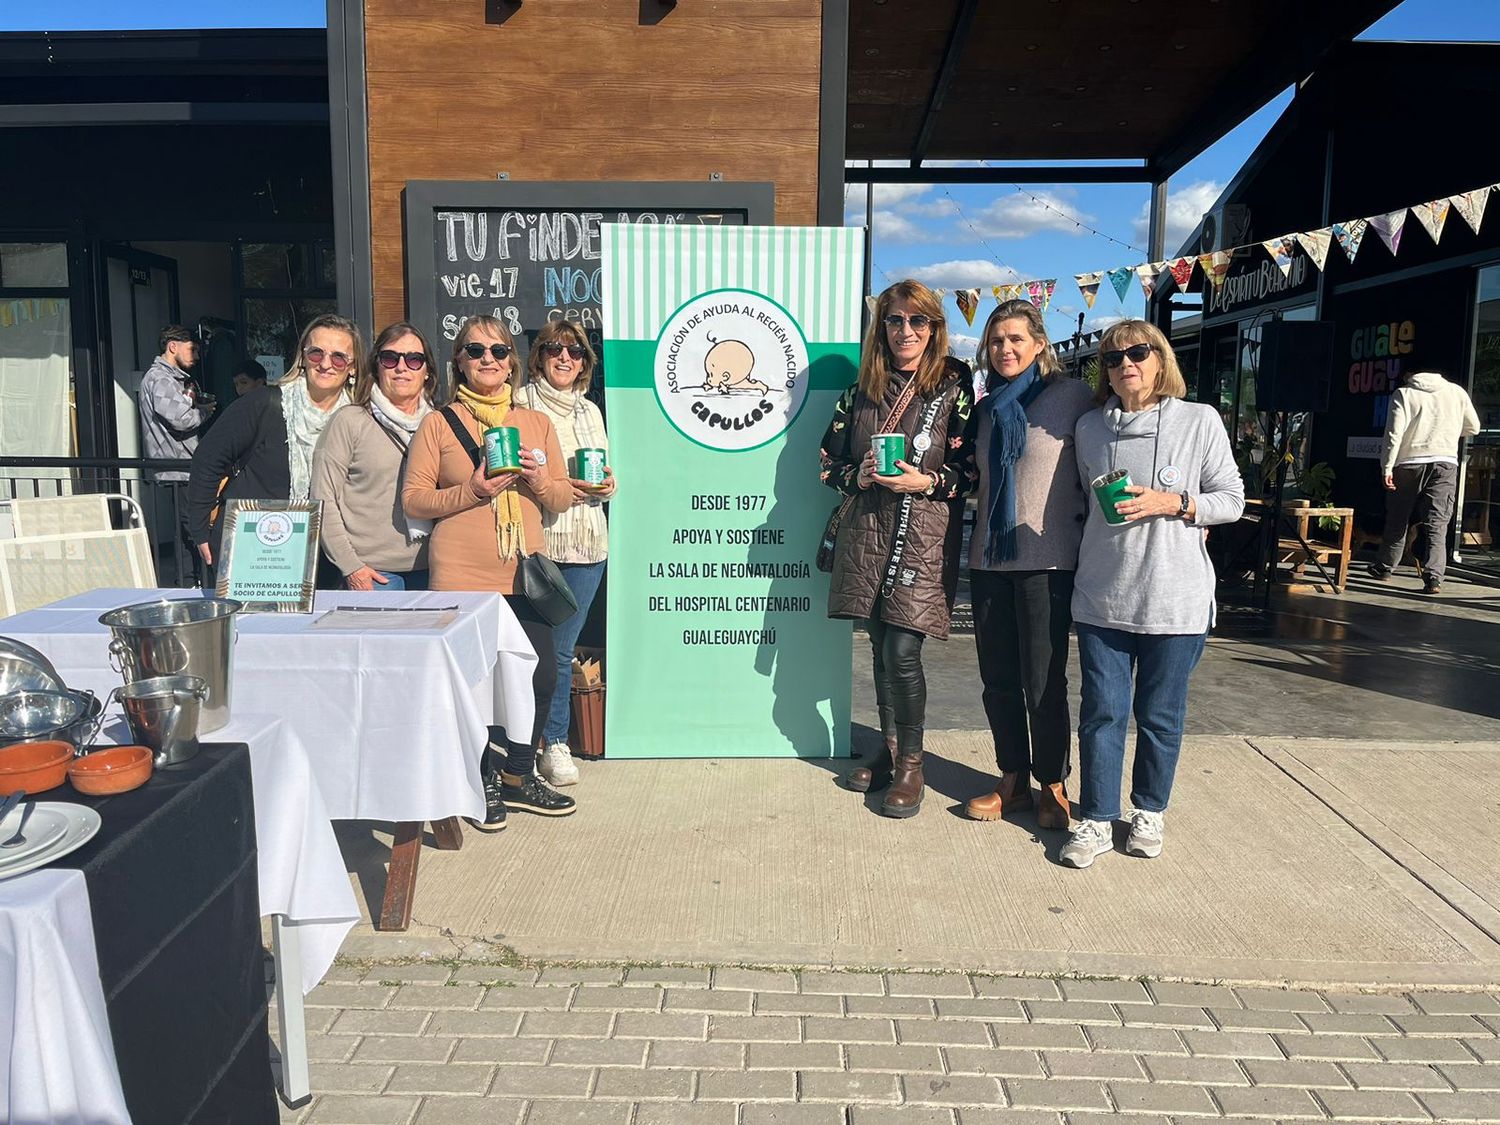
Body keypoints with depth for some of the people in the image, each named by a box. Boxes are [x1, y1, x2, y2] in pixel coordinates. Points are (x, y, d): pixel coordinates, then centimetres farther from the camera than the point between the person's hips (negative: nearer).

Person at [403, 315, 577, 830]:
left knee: (542, 675, 2)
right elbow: (414, 499, -2)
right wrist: (473, 490, -15)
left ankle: (518, 777, 25)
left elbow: (563, 498, 12)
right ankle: (480, 782, 24)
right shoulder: (439, 423, 3)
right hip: (460, 575, -3)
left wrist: (538, 479, -9)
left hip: (522, 574, 3)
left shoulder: (536, 422, 12)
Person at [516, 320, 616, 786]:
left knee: (562, 648, 9)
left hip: (585, 544, 4)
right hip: (533, 541, -4)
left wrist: (606, 486, 0)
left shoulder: (589, 411, 17)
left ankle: (556, 743, 19)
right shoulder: (518, 404, -1)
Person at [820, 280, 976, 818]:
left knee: (902, 651, -9)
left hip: (924, 535, -4)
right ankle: (889, 749, 28)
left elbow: (973, 468, -1)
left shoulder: (954, 388, -1)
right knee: (880, 647, 11)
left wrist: (926, 481, -16)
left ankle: (911, 763, 10)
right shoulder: (862, 391, 10)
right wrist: (858, 476, -8)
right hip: (867, 531, 4)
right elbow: (830, 463, 12)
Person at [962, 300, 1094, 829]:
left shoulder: (1072, 395, -3)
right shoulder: (987, 409, 15)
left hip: (1046, 558, -6)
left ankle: (1053, 787, 16)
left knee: (1043, 681, 0)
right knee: (998, 679, 10)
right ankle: (1013, 781, 23)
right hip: (990, 558, 6)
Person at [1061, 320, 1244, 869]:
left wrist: (1175, 503, -14)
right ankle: (1096, 820, 17)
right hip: (1102, 595, 2)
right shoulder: (1089, 426, 7)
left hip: (1175, 597, -2)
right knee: (1102, 711, 5)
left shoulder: (1200, 420, -2)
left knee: (1160, 715, 10)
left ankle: (1149, 812, 29)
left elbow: (1231, 499, 1)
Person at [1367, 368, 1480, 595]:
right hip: (1445, 463, 1)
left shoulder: (1404, 393, 2)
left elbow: (1394, 433, -8)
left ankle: (1383, 568, 26)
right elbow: (1473, 428, 20)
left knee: (1397, 521, 12)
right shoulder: (1456, 392, 10)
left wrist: (1387, 466, -8)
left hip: (1409, 462, -1)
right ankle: (1434, 576, -13)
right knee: (1437, 524, -2)